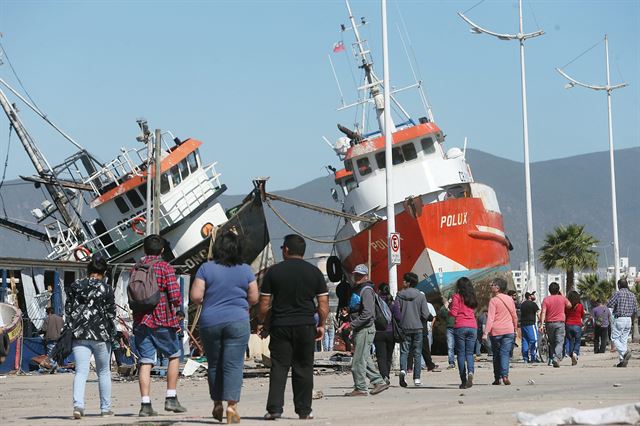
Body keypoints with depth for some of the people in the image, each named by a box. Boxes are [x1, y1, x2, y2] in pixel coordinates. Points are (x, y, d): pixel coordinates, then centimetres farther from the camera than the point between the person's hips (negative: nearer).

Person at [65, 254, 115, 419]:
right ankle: (105, 408, 18)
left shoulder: (75, 287, 6)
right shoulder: (106, 289, -3)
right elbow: (111, 314, -3)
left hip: (79, 336, 2)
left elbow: (68, 311, 8)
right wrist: (111, 335, 4)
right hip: (101, 335, -2)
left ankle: (78, 405, -24)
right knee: (104, 372, 12)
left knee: (81, 371, -3)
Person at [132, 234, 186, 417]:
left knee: (145, 362, 4)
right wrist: (178, 311, 4)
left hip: (140, 321, 4)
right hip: (162, 321, -4)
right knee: (174, 356, 13)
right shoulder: (165, 268, -7)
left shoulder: (135, 268, 9)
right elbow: (175, 295, -14)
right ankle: (171, 398, 7)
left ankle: (145, 404, -2)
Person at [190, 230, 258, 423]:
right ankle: (232, 405, -11)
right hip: (238, 322, -1)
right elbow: (254, 299, 5)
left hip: (210, 322, 1)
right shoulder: (245, 270, 1)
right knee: (234, 365, -2)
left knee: (214, 364, 14)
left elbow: (195, 296, -7)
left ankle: (217, 404, 20)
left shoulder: (206, 269, -2)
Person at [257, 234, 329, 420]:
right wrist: (321, 325, 11)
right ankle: (304, 410, 9)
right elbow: (323, 303, 2)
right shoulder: (314, 272, 4)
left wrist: (261, 323, 12)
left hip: (280, 326, -1)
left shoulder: (274, 271, 0)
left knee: (279, 368, 1)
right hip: (306, 326, 1)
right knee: (304, 369, 7)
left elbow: (264, 303, 0)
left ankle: (274, 408, -7)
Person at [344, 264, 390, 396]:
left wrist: (354, 324, -20)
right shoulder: (355, 289, 17)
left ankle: (360, 388, -2)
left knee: (359, 360, -7)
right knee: (365, 359, 13)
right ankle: (379, 382, 18)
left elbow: (368, 313, -22)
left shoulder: (366, 290, -13)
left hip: (365, 329, -10)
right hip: (358, 330, 10)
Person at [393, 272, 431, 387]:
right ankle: (417, 378, 7)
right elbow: (425, 314, -6)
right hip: (418, 328, 0)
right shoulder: (420, 296, -4)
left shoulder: (400, 295, -4)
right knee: (417, 353, 7)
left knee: (404, 352, 5)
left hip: (404, 328, 0)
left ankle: (403, 370, -20)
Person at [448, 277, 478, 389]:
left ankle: (464, 380, -1)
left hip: (460, 326, -4)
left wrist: (448, 309, 13)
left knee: (461, 354, 2)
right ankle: (470, 372, -21)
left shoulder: (457, 297, -2)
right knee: (469, 353, 8)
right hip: (473, 327, 4)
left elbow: (453, 313, -7)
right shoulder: (472, 298, 14)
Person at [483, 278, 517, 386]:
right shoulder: (510, 299, 7)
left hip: (496, 331, -3)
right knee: (505, 353, 1)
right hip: (509, 330, 3)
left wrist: (486, 332, -15)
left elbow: (490, 318, -13)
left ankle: (497, 378, 11)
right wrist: (515, 329, 26)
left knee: (496, 354, 9)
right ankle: (505, 375, -16)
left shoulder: (493, 300, -7)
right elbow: (514, 316, 14)